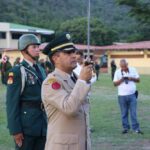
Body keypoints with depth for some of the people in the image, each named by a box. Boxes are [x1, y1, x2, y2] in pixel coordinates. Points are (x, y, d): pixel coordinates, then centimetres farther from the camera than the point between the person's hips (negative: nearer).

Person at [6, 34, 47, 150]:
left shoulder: (41, 70, 13)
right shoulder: (17, 71, -9)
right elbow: (12, 103, -13)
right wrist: (15, 130, -16)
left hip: (43, 125, 6)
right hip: (26, 125, -6)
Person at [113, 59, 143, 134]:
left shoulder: (133, 70, 3)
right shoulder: (117, 72, 1)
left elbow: (138, 79, 6)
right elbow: (115, 83, 2)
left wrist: (132, 78, -12)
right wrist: (121, 80, -16)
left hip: (132, 95, 0)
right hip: (122, 96, 0)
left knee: (133, 112, -1)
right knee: (124, 113, 6)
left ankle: (136, 128, 3)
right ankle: (125, 128, 15)